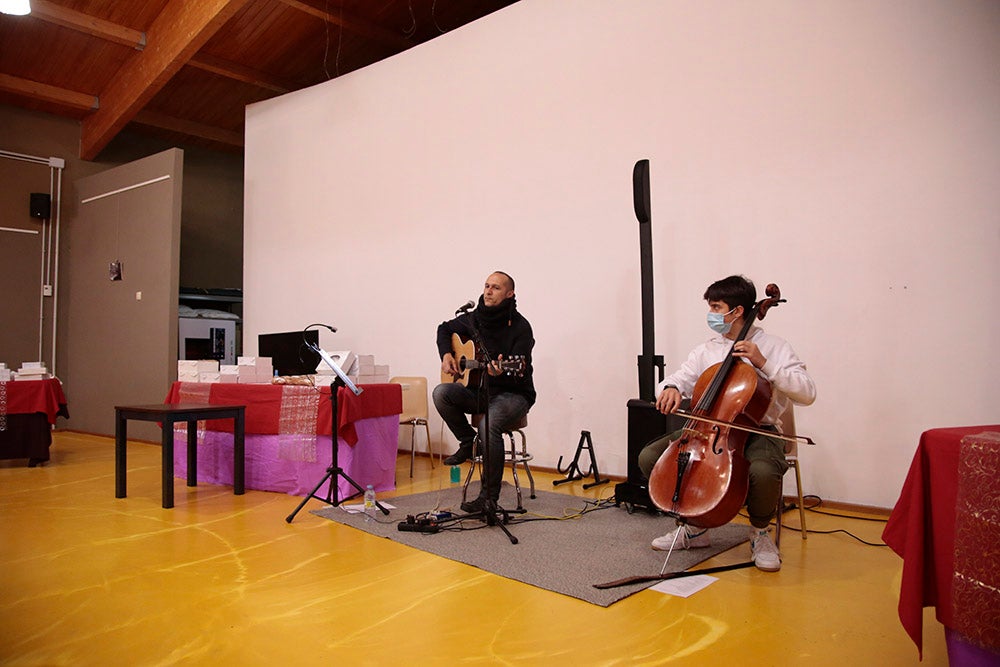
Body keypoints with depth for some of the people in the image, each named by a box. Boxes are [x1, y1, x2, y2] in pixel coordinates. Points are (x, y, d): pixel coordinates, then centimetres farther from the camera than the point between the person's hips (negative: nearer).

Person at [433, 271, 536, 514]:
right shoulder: (474, 319, 4)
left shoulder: (520, 327, -13)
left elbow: (519, 374, -19)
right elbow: (445, 329, 24)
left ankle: (489, 497, -20)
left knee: (489, 425, -34)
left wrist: (501, 373, -42)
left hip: (513, 393, -5)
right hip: (478, 391, 5)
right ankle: (468, 442, -1)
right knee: (441, 393, -23)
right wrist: (446, 354, 6)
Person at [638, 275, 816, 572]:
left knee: (764, 471, -38)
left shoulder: (773, 347, -3)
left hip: (757, 431, -4)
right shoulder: (706, 350, 9)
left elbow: (807, 394, -12)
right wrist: (671, 388, -17)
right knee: (649, 456, -12)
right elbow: (678, 380, 8)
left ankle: (760, 532, -3)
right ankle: (694, 527, 6)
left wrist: (764, 364, -21)